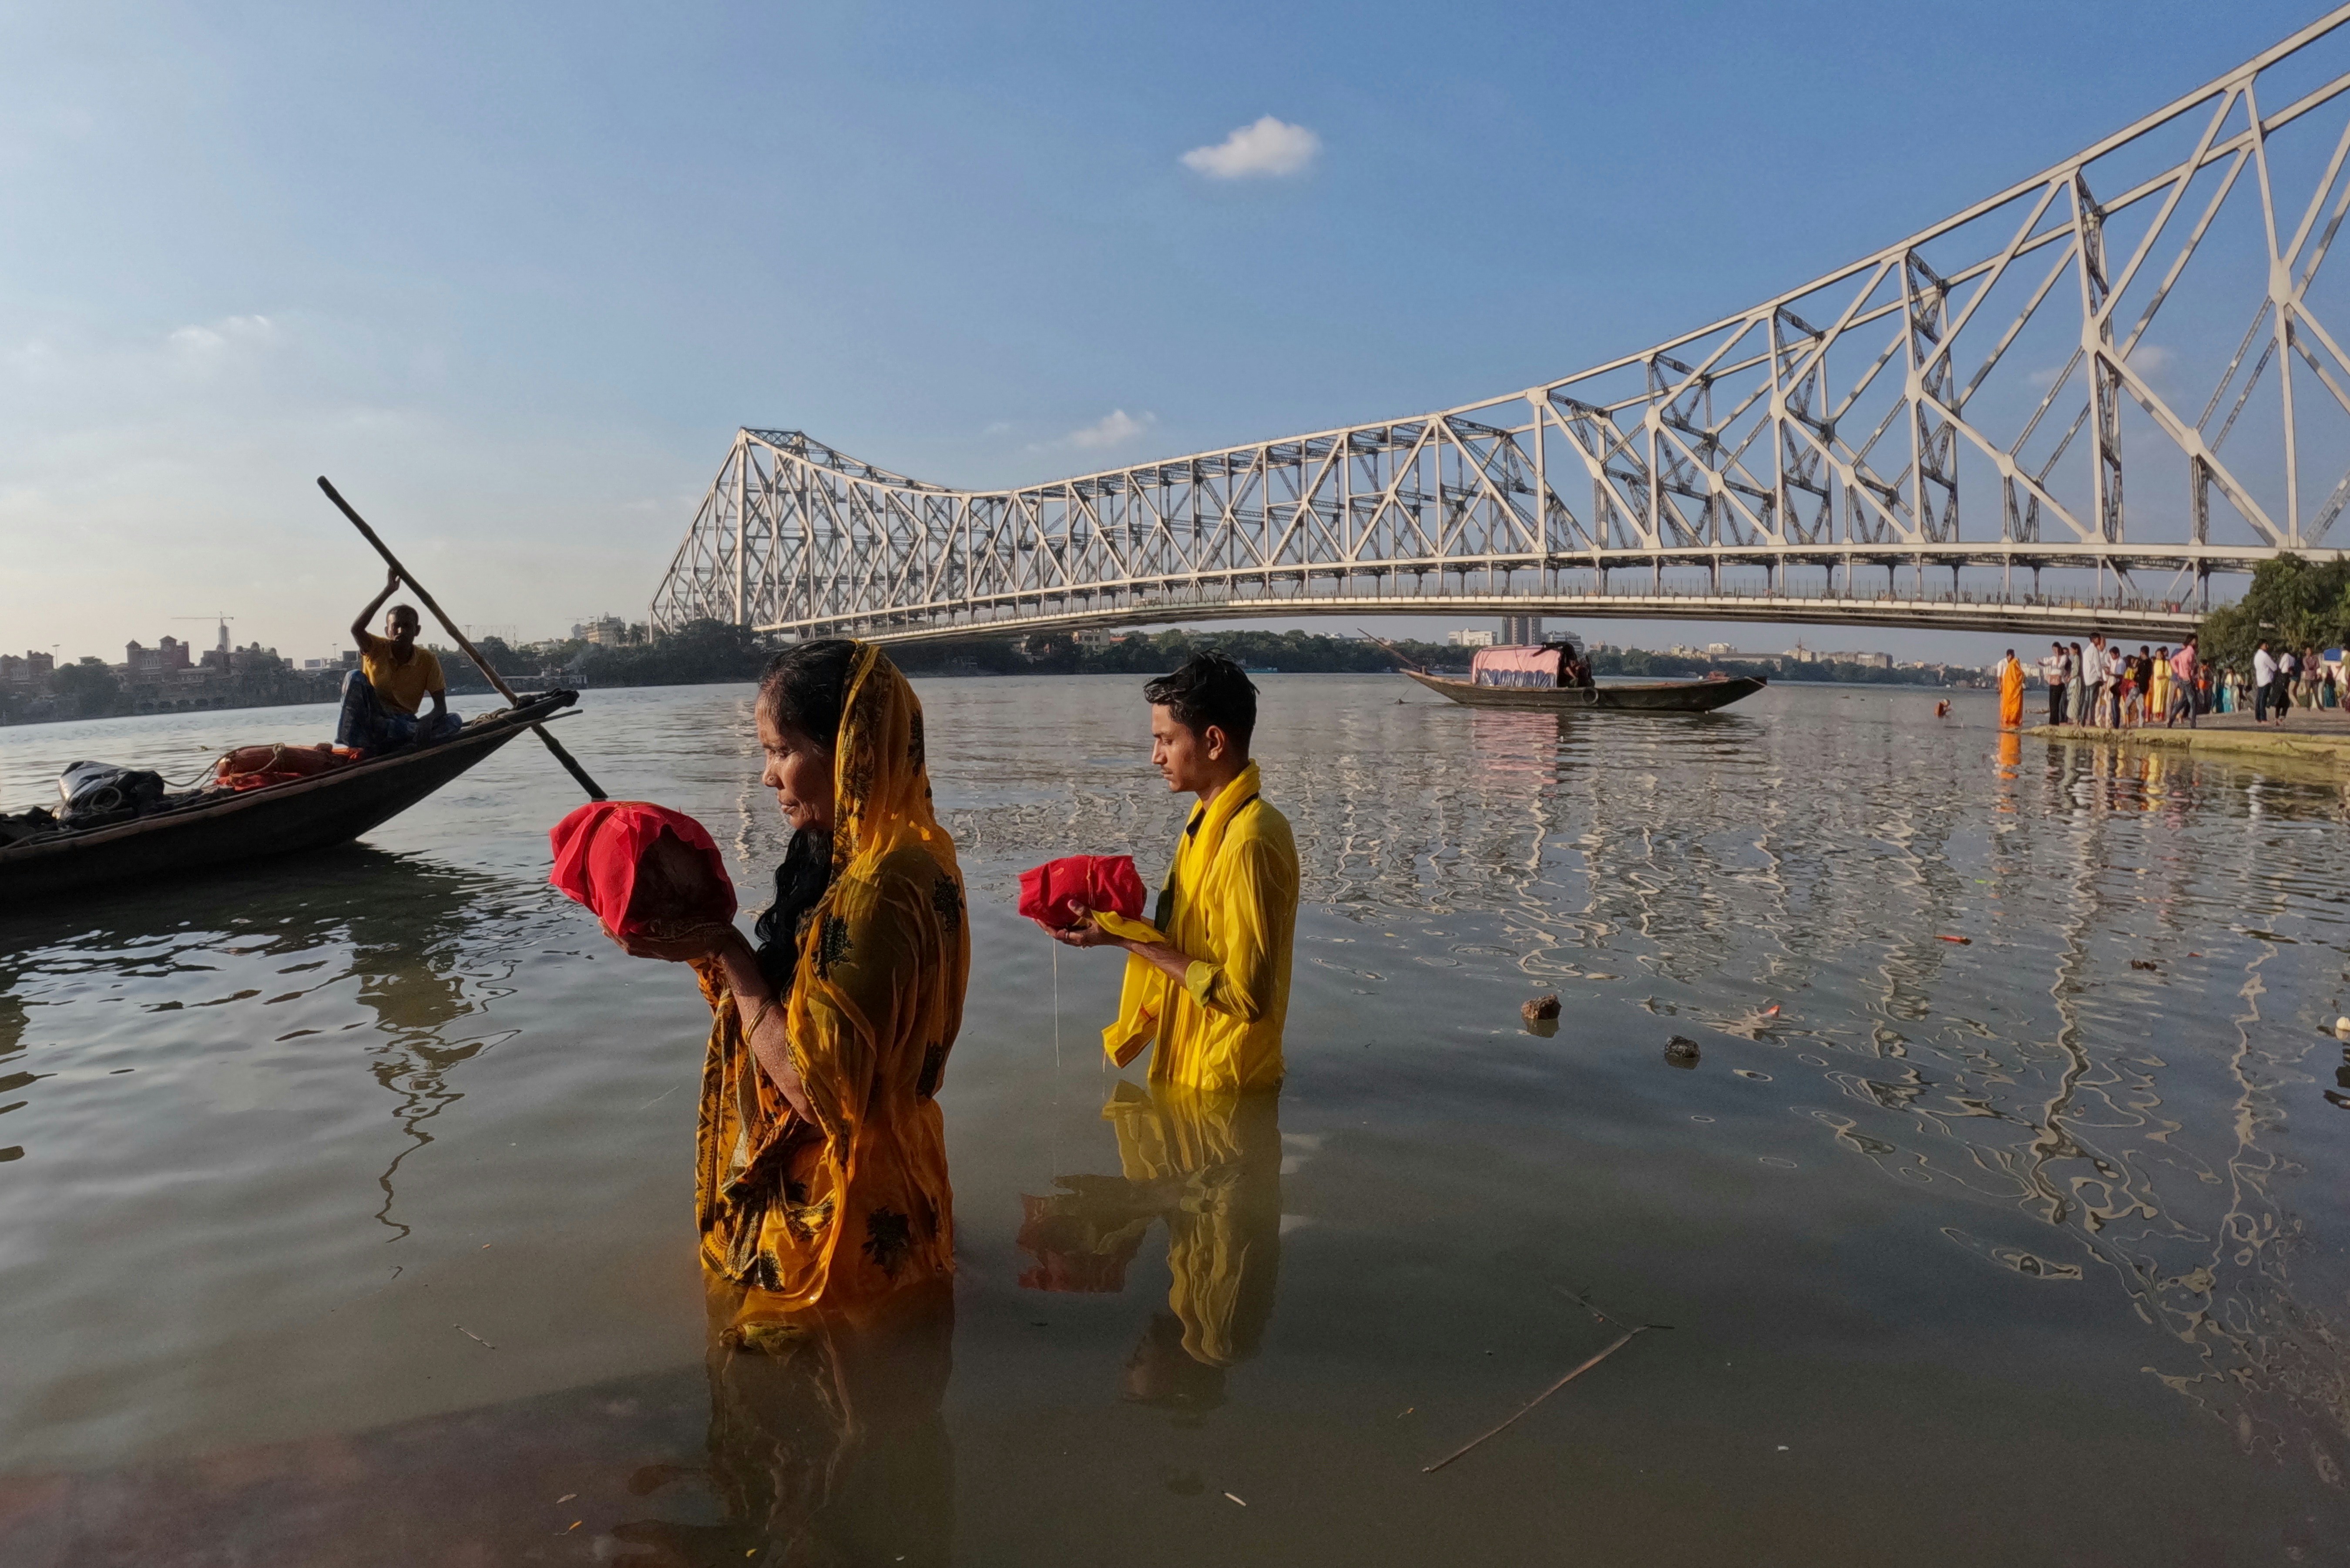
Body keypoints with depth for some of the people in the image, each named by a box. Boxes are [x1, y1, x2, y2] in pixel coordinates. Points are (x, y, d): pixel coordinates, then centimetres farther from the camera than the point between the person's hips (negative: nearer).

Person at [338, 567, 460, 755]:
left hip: (403, 725, 1)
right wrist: (388, 592, -32)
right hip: (369, 718, -1)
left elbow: (441, 706, -10)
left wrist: (428, 721, -35)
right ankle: (350, 743, -35)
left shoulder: (428, 660, -4)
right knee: (355, 677, -25)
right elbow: (356, 628, -29)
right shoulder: (377, 649, -5)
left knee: (453, 721, -25)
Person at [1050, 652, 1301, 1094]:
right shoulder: (1209, 820, 4)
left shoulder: (1250, 841, -26)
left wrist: (1130, 940, -21)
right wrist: (1113, 922, -4)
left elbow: (1245, 994, -26)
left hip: (1224, 1089, -8)